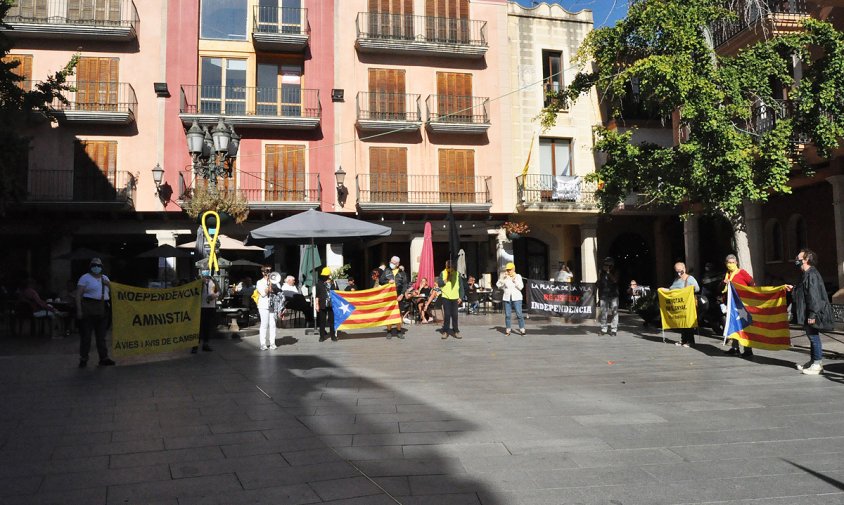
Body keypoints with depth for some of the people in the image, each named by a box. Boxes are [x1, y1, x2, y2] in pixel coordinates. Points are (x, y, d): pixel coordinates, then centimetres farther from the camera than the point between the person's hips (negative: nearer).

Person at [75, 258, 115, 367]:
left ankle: (104, 358, 11)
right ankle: (83, 359, 7)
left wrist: (108, 284, -1)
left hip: (102, 309, 6)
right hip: (88, 309, -5)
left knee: (101, 335, 8)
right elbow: (78, 295, -7)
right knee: (86, 335, -2)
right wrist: (79, 310, -15)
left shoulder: (104, 278, 18)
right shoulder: (85, 278, 0)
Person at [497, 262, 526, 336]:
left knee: (519, 314, -8)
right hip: (507, 298, 2)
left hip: (516, 297, -2)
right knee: (507, 315, 2)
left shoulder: (518, 276, 5)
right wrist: (502, 279, -12)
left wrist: (515, 279, -11)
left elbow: (521, 287, -3)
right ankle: (507, 330, 10)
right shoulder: (504, 277, 6)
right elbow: (498, 285, -1)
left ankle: (522, 329, -3)